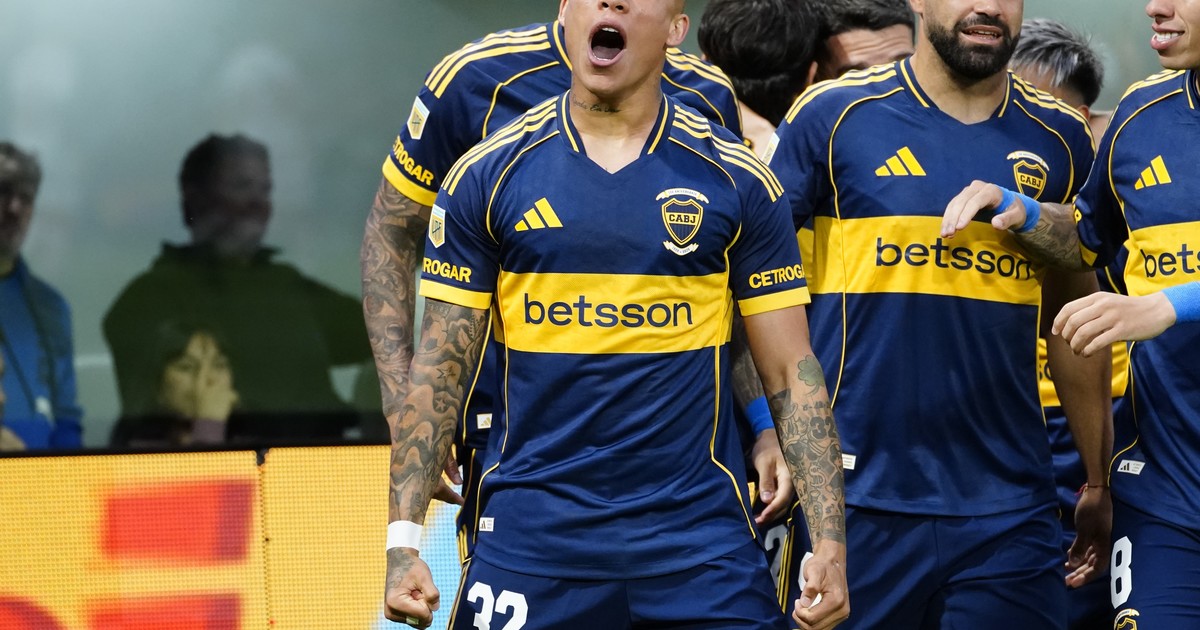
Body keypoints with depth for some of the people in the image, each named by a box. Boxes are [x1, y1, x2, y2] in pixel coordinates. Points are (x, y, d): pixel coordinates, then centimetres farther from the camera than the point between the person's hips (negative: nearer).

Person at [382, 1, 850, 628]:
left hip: (699, 538, 0)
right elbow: (439, 372, 4)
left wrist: (829, 543, -6)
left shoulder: (735, 179, 2)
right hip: (531, 532, 0)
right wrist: (403, 537, -5)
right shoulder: (486, 175, 3)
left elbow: (792, 373, 3)